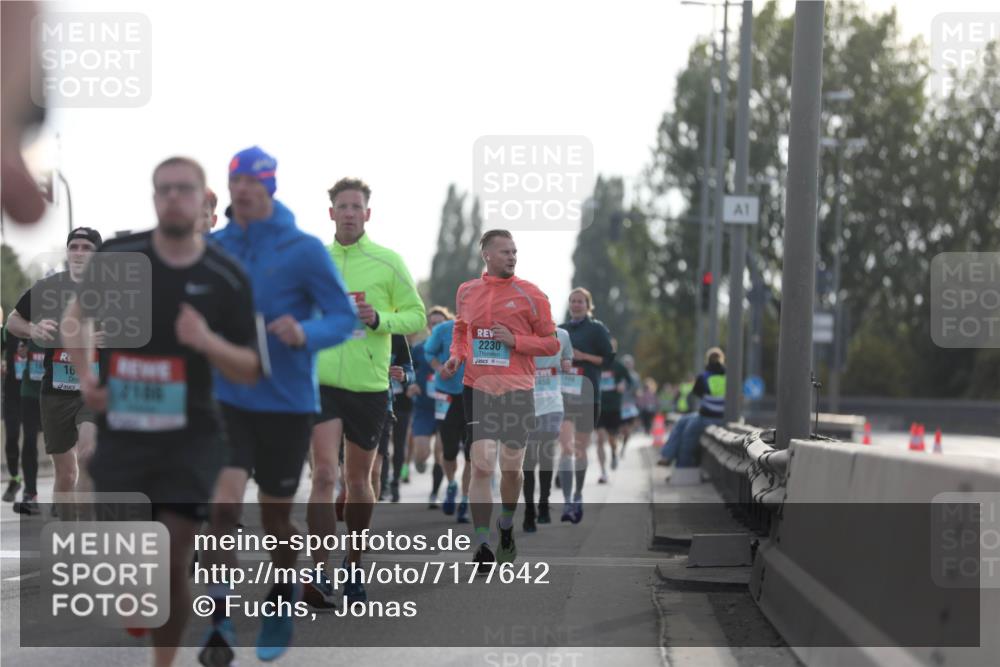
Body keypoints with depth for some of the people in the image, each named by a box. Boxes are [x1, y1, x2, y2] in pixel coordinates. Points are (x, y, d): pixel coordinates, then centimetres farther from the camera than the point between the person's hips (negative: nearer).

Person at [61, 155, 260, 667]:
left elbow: (250, 370, 1)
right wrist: (84, 374, 0)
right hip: (121, 432, 1)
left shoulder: (226, 277, -4)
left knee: (173, 567, -5)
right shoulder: (118, 256, -2)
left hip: (191, 437, -1)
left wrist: (208, 342, -19)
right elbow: (78, 315, 16)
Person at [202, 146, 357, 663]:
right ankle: (220, 620, -9)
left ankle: (283, 600, 36)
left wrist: (306, 333, -28)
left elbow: (345, 317, -10)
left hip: (287, 402, -2)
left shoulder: (304, 250, -9)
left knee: (275, 515, 11)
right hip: (227, 398, 2)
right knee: (223, 502, -17)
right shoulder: (213, 248, 1)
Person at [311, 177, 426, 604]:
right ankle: (321, 574, -14)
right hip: (322, 381, 0)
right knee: (324, 476, -13)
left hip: (369, 385, 0)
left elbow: (416, 317, 1)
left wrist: (379, 319, -14)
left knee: (358, 481, 11)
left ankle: (354, 563, 29)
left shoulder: (388, 262, 1)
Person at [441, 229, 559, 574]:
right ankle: (483, 547, -7)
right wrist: (456, 356, 5)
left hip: (517, 390, -1)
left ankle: (506, 529, 34)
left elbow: (551, 343, 2)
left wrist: (514, 340, -13)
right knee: (481, 467, -9)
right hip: (477, 389, 1)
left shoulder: (530, 294, -1)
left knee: (511, 467, 7)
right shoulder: (466, 291, 8)